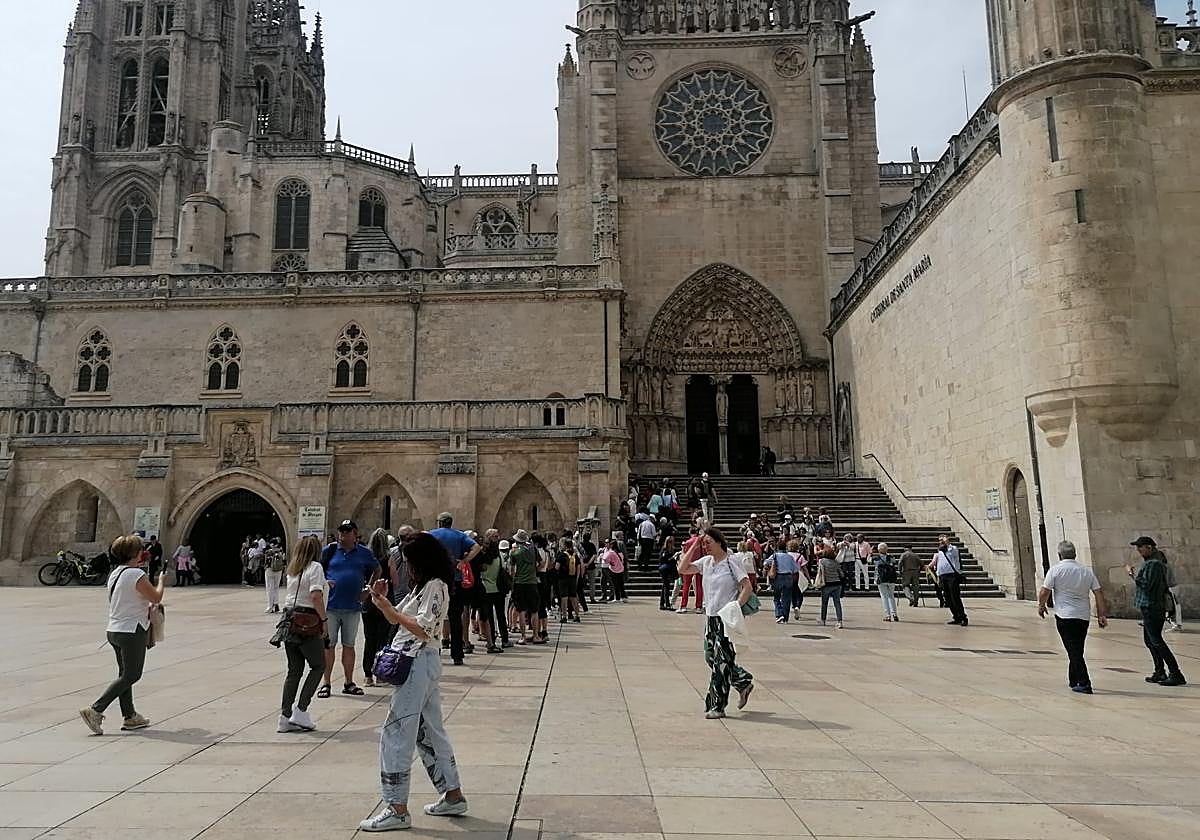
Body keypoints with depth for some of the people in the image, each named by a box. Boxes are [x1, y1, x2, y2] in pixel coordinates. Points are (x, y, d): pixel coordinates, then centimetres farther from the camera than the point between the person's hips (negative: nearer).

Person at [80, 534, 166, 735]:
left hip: (114, 630, 9)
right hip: (132, 632, -9)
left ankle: (129, 716, 22)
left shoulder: (114, 573, 8)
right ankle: (95, 710, -7)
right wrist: (161, 581, 6)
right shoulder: (137, 575, -18)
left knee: (125, 674, 15)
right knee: (131, 676, 1)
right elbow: (156, 598, -10)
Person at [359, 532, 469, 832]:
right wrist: (382, 600, 4)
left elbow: (423, 629, -21)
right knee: (430, 731, 16)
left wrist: (394, 612, -13)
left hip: (419, 663, -10)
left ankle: (397, 810, 0)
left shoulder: (435, 586, -14)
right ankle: (453, 796, 25)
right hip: (420, 663, 10)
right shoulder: (424, 586, 16)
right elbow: (398, 620, 18)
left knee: (395, 734, -6)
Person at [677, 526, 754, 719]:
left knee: (722, 661, -3)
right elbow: (682, 569, 6)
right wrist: (693, 547, 2)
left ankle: (717, 706, 6)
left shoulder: (732, 563, -9)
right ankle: (744, 682, 30)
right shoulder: (706, 562, 10)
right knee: (711, 658, 10)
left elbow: (747, 587, -12)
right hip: (711, 617, 7)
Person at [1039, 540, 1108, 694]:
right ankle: (1073, 681, 27)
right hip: (1084, 616, 5)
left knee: (1074, 651, -4)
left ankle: (1084, 684, -10)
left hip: (1065, 616, -5)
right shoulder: (1087, 570, 7)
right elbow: (1099, 593, 5)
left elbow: (1044, 592, -7)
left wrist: (1041, 606, 10)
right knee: (1077, 650, 17)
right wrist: (1102, 615, 8)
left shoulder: (1055, 569, -7)